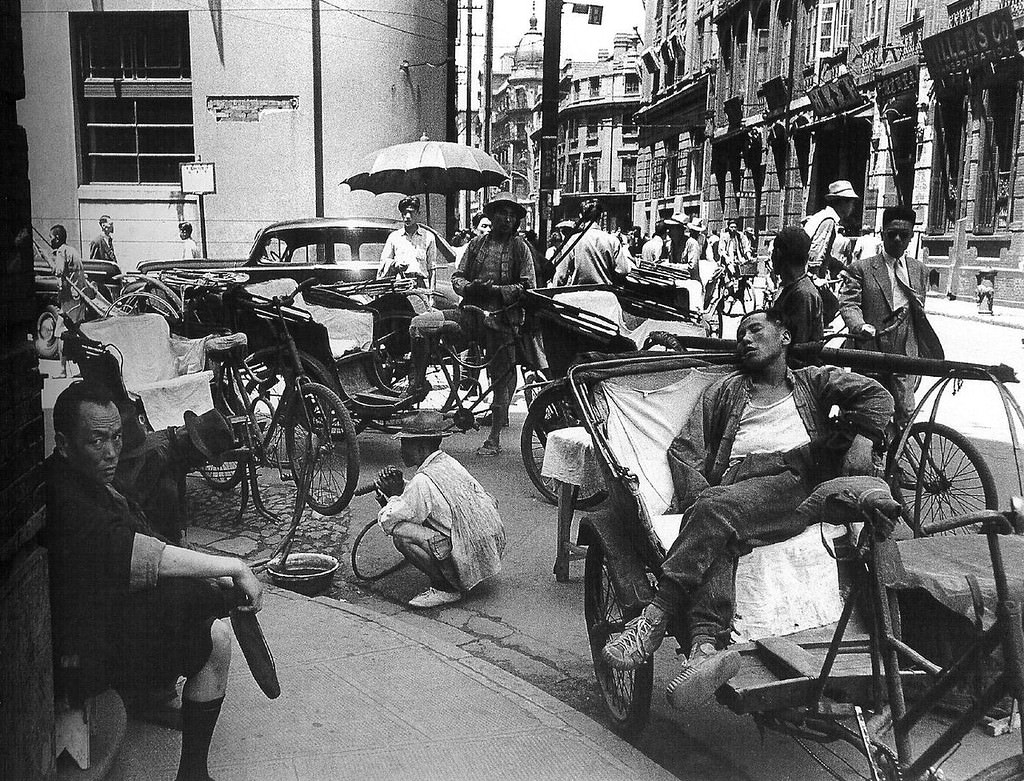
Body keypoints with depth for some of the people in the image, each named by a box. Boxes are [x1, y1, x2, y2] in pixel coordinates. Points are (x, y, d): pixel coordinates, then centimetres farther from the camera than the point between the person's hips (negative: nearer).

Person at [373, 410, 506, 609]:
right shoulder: (449, 462, 8)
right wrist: (400, 486, 7)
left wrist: (394, 495, 6)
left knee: (400, 533, -15)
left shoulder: (424, 481, -19)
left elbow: (387, 521, -12)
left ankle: (445, 588, -4)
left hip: (473, 561, -9)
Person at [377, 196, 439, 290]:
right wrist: (395, 265, -1)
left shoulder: (428, 237, 15)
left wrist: (431, 291, 2)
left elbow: (432, 268, 12)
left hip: (420, 284, 0)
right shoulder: (394, 236, 18)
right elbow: (383, 261, 21)